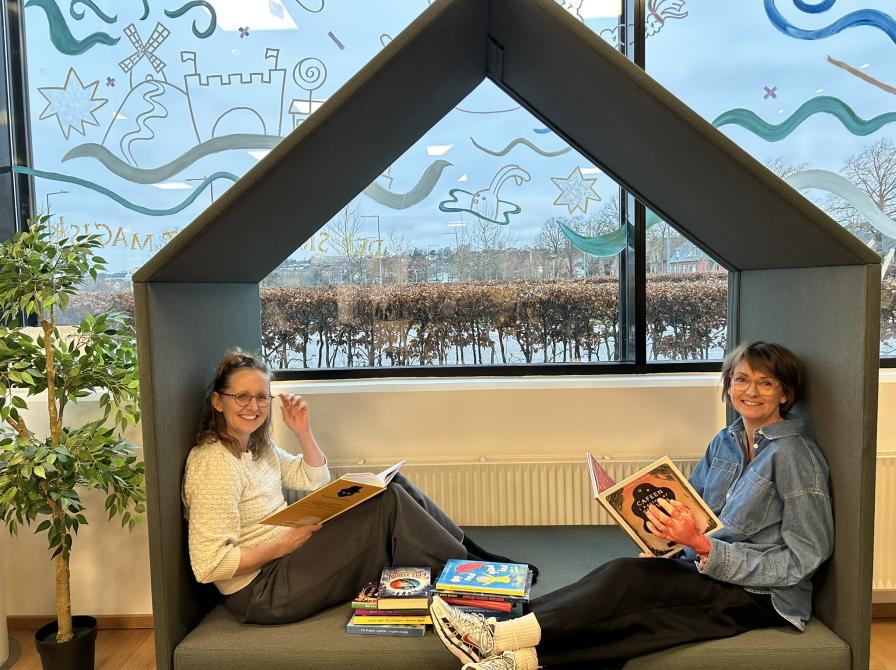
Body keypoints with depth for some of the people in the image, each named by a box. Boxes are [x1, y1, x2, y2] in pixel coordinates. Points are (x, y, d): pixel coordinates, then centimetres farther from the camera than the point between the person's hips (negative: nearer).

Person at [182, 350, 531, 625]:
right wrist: (284, 544, -21)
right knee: (389, 504, -20)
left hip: (289, 555, 10)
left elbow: (314, 479, 17)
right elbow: (208, 564, -24)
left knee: (394, 485, -1)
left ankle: (472, 553, 6)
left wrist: (303, 431, 2)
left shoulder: (256, 444, 8)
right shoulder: (214, 463, -20)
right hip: (259, 591, -10)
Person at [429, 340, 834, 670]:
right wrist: (667, 530, -10)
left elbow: (801, 561, -14)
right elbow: (692, 507, 14)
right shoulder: (725, 442, 11)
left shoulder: (794, 456, -11)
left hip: (764, 597, -6)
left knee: (630, 576, -28)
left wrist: (703, 546, -24)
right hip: (707, 574, 6)